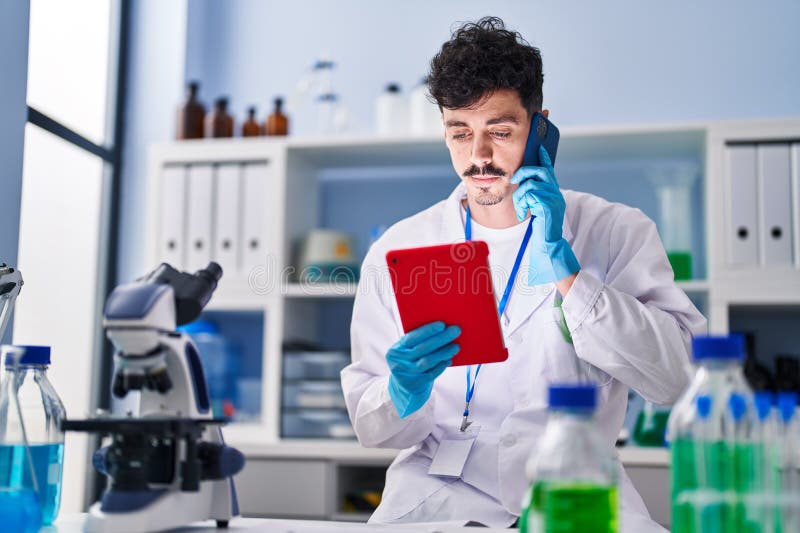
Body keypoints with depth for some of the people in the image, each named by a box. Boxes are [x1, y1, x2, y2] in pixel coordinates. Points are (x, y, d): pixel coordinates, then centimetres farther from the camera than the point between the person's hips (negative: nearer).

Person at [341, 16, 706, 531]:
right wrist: (403, 396, -17)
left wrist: (563, 269, -16)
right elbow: (371, 430, 7)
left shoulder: (616, 233, 3)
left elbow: (676, 377, -10)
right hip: (441, 491, 0)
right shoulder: (397, 250, 6)